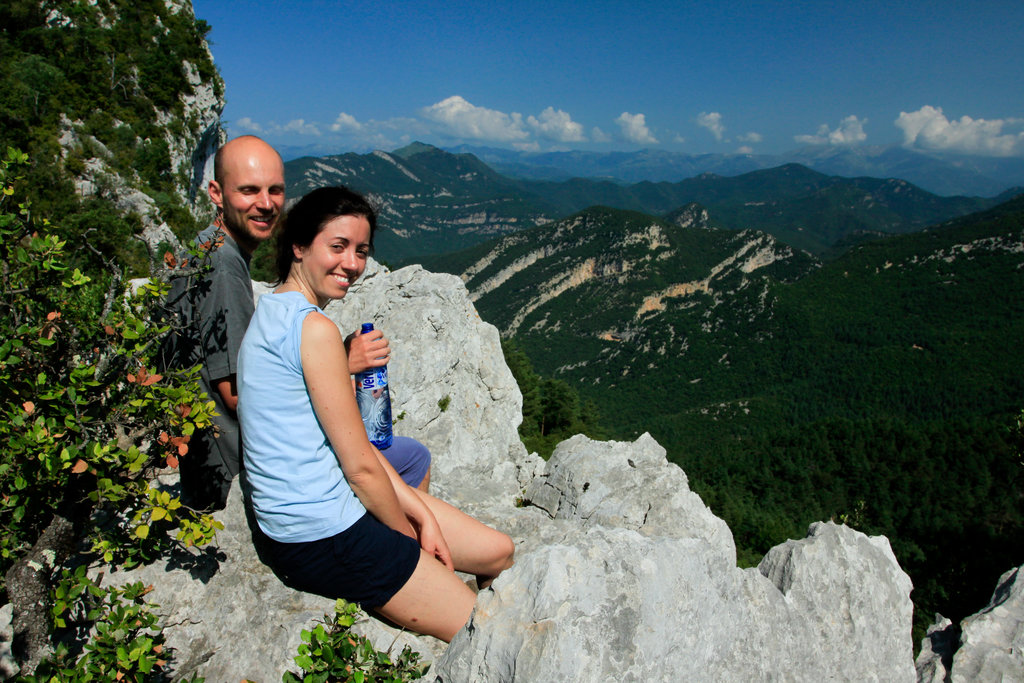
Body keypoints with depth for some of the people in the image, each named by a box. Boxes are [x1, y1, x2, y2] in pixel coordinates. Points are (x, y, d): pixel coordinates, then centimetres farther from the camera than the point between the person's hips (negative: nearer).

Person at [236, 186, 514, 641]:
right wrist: (413, 541, -1)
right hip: (321, 539, -10)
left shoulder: (274, 310, 9)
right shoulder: (313, 327, -22)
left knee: (498, 552, 13)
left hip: (341, 498, 10)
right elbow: (360, 465, -18)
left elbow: (353, 439, 8)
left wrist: (422, 514, 4)